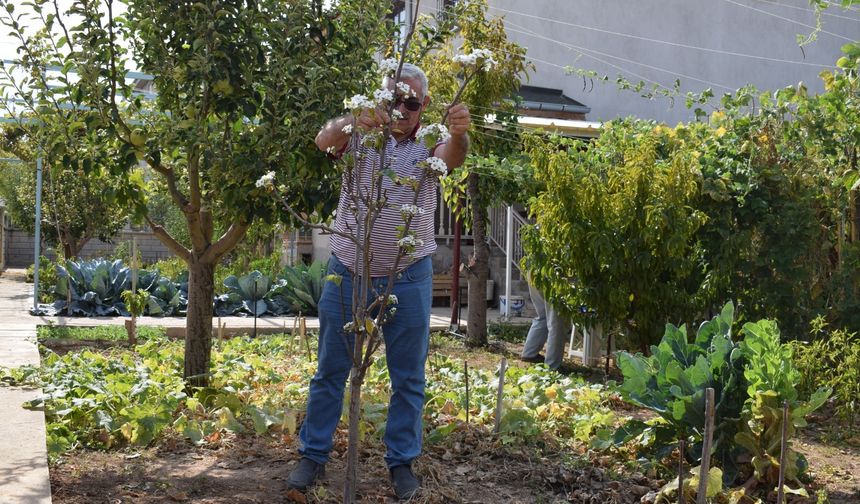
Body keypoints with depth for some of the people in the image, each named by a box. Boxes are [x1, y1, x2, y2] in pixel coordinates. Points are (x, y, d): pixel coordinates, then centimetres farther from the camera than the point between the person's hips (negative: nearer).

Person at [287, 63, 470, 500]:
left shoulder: (428, 146, -2)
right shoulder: (361, 137, -1)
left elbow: (452, 157, -25)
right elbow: (325, 140, -23)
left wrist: (459, 134, -50)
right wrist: (351, 121, -46)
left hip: (408, 280, 0)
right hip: (347, 274, 0)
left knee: (408, 378, 7)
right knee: (330, 371, 9)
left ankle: (401, 461, 21)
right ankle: (313, 455, 21)